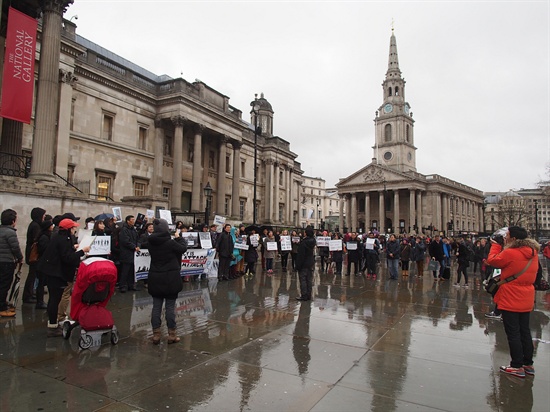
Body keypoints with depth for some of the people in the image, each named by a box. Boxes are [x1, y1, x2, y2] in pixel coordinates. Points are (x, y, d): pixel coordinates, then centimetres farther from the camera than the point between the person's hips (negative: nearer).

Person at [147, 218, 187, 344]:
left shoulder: (151, 243, -1)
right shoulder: (170, 242, -16)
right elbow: (183, 248, -1)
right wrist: (178, 237, 15)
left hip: (155, 278, 5)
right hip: (170, 278, -4)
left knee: (156, 307, 10)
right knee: (170, 307, 4)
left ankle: (156, 335, 14)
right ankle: (171, 335, 12)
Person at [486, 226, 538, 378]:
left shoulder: (510, 253, -21)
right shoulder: (533, 253, 4)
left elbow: (492, 260, -8)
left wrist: (496, 246, 5)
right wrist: (505, 247, 11)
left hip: (510, 300, -8)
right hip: (526, 300, 8)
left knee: (513, 333, 2)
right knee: (525, 331, 17)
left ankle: (517, 366, 9)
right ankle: (528, 364, 26)